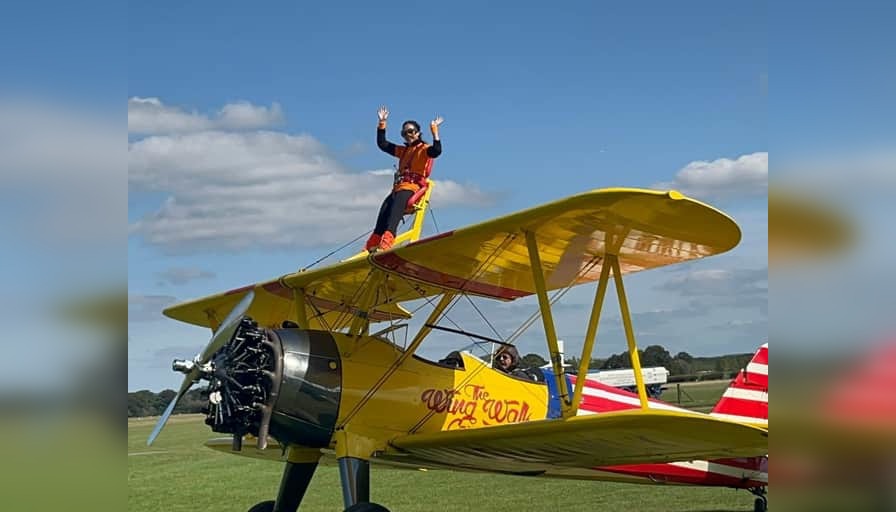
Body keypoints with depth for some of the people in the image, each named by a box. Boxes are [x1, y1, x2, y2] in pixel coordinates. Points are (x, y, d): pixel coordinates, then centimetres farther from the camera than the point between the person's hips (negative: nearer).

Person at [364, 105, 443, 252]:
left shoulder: (424, 149, 7)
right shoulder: (403, 151, 28)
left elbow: (437, 151, -15)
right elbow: (382, 144, 27)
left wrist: (435, 132, -21)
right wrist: (382, 124, 20)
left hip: (413, 186, -6)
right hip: (399, 186, 6)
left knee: (395, 209, -29)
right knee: (384, 209, -17)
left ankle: (386, 243, -45)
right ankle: (372, 246, -26)